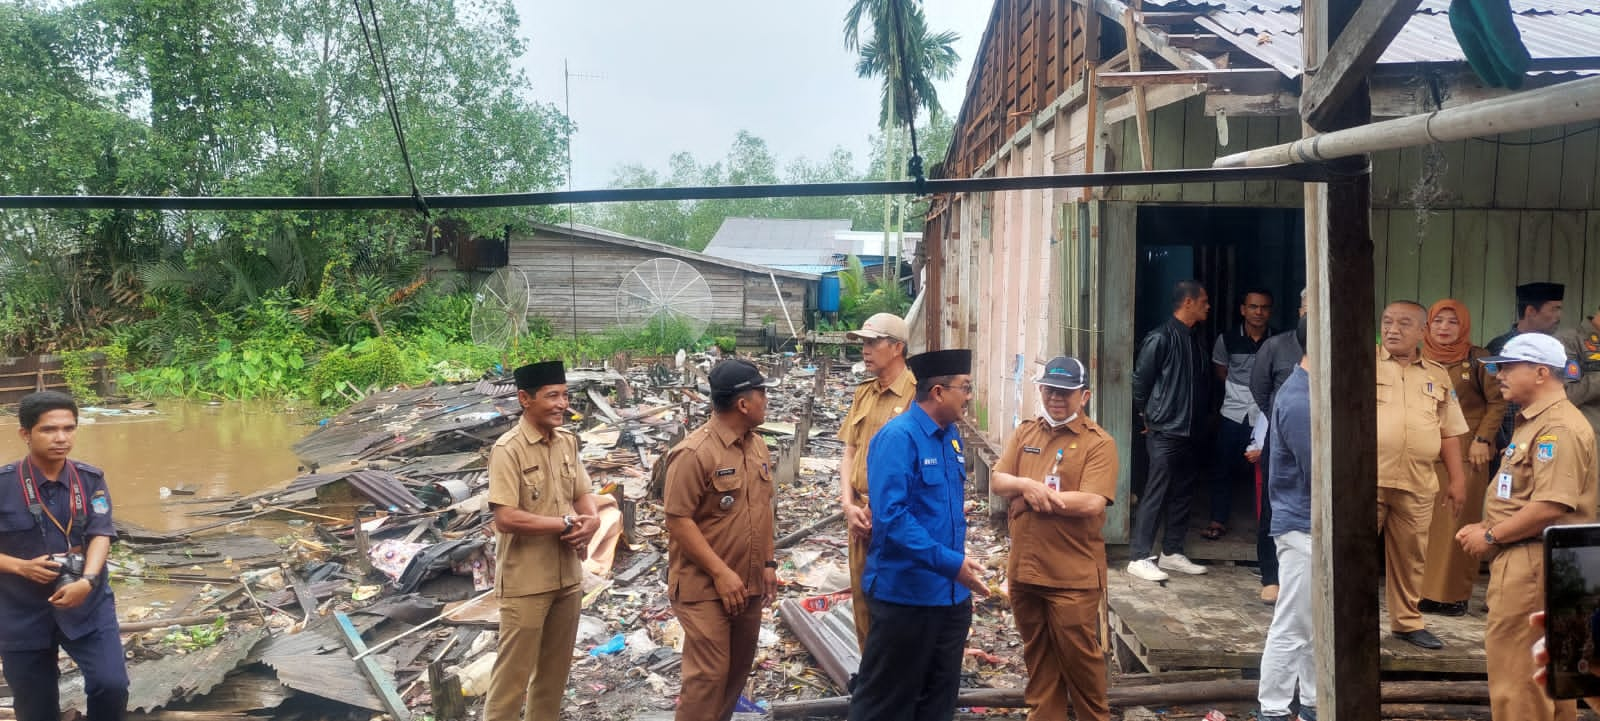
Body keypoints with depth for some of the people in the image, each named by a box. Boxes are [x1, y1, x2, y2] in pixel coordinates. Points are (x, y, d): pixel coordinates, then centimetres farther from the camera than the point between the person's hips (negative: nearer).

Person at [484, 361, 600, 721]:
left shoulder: (568, 441, 4)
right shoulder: (508, 450, -17)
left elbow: (583, 494, 11)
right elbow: (506, 519, -23)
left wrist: (591, 521, -12)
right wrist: (568, 523, -18)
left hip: (567, 575, 7)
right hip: (525, 581, -7)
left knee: (555, 666, 18)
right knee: (515, 669, 4)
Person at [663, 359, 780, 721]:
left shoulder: (758, 446, 8)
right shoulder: (693, 453, -18)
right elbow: (679, 520, -19)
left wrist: (769, 563, 12)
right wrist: (721, 573, -21)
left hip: (749, 584, 8)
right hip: (705, 587, -8)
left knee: (738, 668, 17)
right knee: (709, 674, -5)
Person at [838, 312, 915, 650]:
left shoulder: (916, 395, -13)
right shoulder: (863, 393, 11)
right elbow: (849, 453, 12)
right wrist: (848, 504, -1)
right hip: (861, 517, 7)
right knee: (863, 603, 16)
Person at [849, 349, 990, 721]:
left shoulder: (952, 436, 9)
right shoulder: (897, 438, -17)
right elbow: (891, 516, -25)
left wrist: (961, 565, 12)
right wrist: (951, 563, -26)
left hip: (952, 594, 8)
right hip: (906, 593, -8)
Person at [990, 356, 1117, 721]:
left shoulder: (1099, 442, -9)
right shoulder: (1024, 433, 9)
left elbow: (1092, 503, -19)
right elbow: (997, 480, 2)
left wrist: (1033, 495, -13)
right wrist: (1028, 486, -18)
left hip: (1074, 576, -5)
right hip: (1025, 571, 5)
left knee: (1080, 657, 6)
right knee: (1037, 656, 17)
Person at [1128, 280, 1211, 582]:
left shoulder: (1194, 340, 13)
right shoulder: (1160, 339, -12)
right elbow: (1140, 381, -10)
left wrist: (1199, 416, 13)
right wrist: (1147, 418, -2)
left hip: (1189, 432, 8)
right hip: (1164, 432, -8)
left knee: (1182, 494, 12)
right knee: (1155, 494, -7)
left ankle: (1171, 552, 21)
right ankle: (1139, 557, -3)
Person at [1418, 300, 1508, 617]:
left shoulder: (1477, 358, -1)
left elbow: (1497, 401, -1)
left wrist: (1482, 439, -9)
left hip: (1467, 453, -3)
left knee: (1459, 523, -3)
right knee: (1428, 522, 1)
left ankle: (1455, 593, 4)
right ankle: (1427, 590, 8)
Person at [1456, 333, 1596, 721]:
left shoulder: (1559, 428, -18)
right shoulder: (1534, 422, 18)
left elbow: (1550, 507, -26)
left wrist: (1491, 536, -16)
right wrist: (1485, 526, 10)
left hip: (1533, 563, -11)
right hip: (1522, 561, 11)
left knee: (1515, 674, -6)